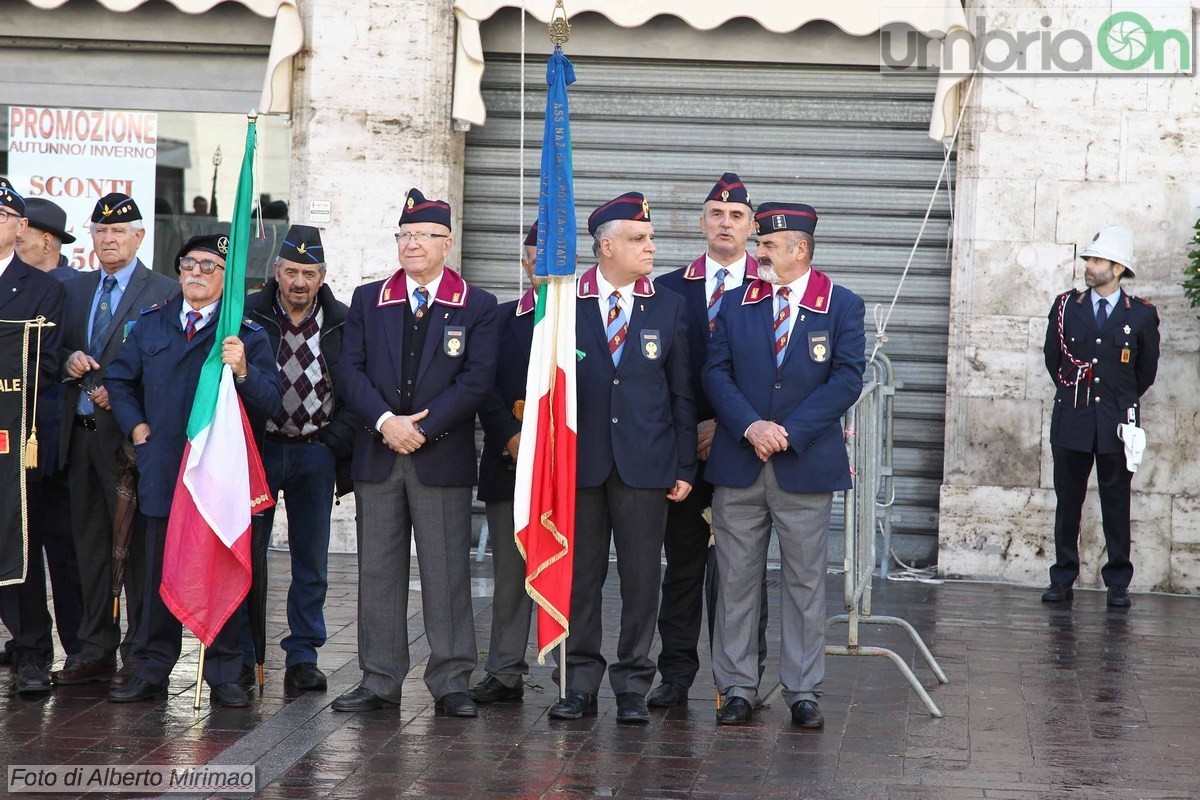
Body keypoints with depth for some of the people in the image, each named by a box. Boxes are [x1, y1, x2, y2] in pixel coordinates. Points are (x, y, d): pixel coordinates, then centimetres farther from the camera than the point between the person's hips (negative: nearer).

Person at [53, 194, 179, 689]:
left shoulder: (164, 293, -2)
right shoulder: (76, 289, 17)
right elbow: (60, 350, 21)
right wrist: (68, 360, -2)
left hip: (129, 435, -6)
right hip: (81, 433, 6)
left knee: (137, 546, -4)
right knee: (90, 545, 10)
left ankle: (140, 656, 2)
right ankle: (95, 653, 16)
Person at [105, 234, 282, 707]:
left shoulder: (248, 335, 0)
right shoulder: (151, 324, 11)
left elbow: (271, 406, -8)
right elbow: (119, 379, 24)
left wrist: (243, 371, -26)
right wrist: (136, 426, 10)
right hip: (163, 469, 3)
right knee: (159, 574, 6)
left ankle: (224, 676, 9)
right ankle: (152, 672, 14)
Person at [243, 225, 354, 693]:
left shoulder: (342, 323, 1)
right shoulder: (247, 316, -1)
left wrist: (336, 440, -3)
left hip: (316, 452, 1)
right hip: (257, 450, -1)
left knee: (311, 563, 6)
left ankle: (303, 657, 14)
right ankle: (241, 657, 9)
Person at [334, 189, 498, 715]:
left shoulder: (476, 307, 4)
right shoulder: (368, 300, 12)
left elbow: (477, 380, -5)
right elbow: (350, 369, 3)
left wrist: (422, 427, -13)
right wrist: (385, 421, -12)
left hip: (443, 458, -3)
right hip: (376, 455, 3)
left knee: (447, 572, -2)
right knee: (377, 571, 5)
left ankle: (451, 682, 4)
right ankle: (379, 681, 11)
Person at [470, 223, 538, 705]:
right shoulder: (502, 319, 13)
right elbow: (486, 388, 5)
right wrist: (512, 437, -10)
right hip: (510, 463, 3)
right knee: (509, 570, 5)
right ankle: (505, 673, 11)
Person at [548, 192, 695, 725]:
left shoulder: (669, 309, 6)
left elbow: (682, 394, 6)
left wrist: (685, 468, 2)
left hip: (645, 462, 1)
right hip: (580, 461, 0)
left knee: (641, 578, 3)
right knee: (580, 575, 5)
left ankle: (633, 687, 12)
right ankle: (580, 684, 15)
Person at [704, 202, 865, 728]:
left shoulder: (841, 307, 2)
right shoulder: (736, 305, 9)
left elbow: (847, 379, -5)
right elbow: (716, 373, 4)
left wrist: (789, 432, -13)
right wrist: (750, 427, -13)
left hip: (806, 466, -2)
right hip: (738, 467, 2)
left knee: (805, 581, 3)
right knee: (736, 579, 4)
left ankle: (802, 691, 9)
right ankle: (737, 688, 11)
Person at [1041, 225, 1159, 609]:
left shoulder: (1141, 315, 1)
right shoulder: (1066, 306, 7)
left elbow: (1147, 370, 13)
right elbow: (1052, 357, 17)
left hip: (1117, 424, -2)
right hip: (1071, 422, 2)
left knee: (1116, 505, 3)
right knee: (1067, 502, 5)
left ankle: (1118, 584, 9)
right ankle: (1062, 580, 11)